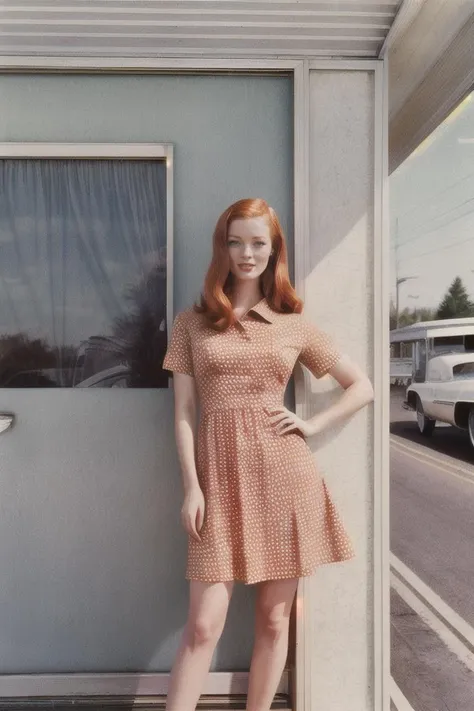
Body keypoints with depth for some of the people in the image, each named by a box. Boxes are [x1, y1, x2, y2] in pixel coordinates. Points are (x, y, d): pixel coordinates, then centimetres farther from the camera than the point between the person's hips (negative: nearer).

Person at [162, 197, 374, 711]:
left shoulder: (294, 326, 7)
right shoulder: (191, 323, 6)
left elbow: (362, 388, 13)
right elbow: (183, 413, 2)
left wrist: (312, 425, 0)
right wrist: (191, 487, -5)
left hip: (284, 476, 1)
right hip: (219, 478, -1)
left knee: (274, 618, 11)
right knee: (203, 625, 0)